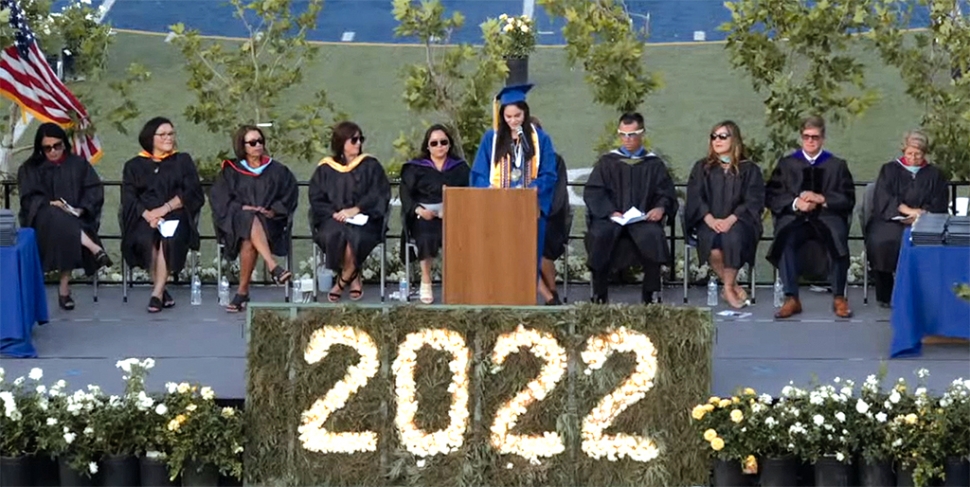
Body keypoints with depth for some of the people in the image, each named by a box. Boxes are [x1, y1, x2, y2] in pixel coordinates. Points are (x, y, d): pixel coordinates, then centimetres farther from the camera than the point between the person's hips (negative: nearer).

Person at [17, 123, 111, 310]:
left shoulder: (79, 164, 16)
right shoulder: (30, 169, 13)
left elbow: (94, 190, 7)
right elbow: (29, 198, 1)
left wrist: (81, 208, -12)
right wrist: (49, 204, -19)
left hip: (76, 218, 1)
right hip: (43, 218, -1)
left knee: (66, 233, -36)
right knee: (56, 219, -39)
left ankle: (64, 288, -34)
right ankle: (95, 249, -48)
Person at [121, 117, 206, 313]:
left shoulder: (183, 161, 16)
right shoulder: (134, 166, 17)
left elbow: (192, 193, 3)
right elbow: (129, 198, 4)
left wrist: (165, 208, -13)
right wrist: (147, 215, -16)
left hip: (175, 215, -1)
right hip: (144, 218, 1)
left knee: (169, 237, -35)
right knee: (145, 238, -34)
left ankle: (157, 293, -34)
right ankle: (162, 290, -24)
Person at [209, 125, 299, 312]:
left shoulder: (277, 170, 17)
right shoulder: (230, 171, 15)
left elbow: (290, 194, 11)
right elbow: (218, 198, 5)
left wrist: (273, 211, -6)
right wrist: (241, 208, -11)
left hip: (269, 223, 0)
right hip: (237, 222, 0)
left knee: (248, 241, -35)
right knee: (251, 220, -39)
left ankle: (243, 291, -30)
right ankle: (274, 268, -51)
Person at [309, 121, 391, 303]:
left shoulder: (370, 165, 8)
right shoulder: (325, 168, 10)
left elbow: (378, 195, -1)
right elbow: (316, 198, 7)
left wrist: (355, 209, -14)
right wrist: (333, 213, -11)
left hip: (363, 219, -1)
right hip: (333, 219, 1)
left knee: (353, 236, -35)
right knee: (334, 234, -34)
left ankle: (342, 281, -12)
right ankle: (354, 279, -12)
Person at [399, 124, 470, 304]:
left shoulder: (460, 168, 18)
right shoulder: (415, 168, 13)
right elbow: (406, 194, 4)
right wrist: (419, 210, -14)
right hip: (424, 217, -1)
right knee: (428, 235, -36)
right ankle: (425, 282, -24)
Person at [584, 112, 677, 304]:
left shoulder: (654, 164, 18)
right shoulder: (607, 162, 15)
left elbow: (666, 193, 10)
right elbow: (593, 192, 5)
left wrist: (660, 208, -15)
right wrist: (610, 212, -14)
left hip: (643, 219, 0)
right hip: (610, 218, 0)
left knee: (653, 235, -34)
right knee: (599, 235, -33)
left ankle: (649, 294, -22)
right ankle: (600, 294, -21)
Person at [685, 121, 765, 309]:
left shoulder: (749, 170, 11)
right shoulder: (702, 168, 16)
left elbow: (754, 201, 0)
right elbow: (694, 198, 5)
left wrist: (731, 219, -17)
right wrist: (710, 219, -14)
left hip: (737, 222, -1)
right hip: (709, 223, 1)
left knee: (733, 237, -36)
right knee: (712, 244, -33)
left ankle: (728, 288, -21)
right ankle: (733, 286, -13)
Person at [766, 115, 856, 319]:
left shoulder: (837, 165, 18)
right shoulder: (786, 164, 19)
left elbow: (848, 198, 7)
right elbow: (771, 196, 8)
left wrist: (821, 199, -9)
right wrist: (795, 203, -10)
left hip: (827, 217, 0)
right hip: (794, 218, 1)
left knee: (837, 238, -35)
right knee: (785, 239, -34)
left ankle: (839, 298, -23)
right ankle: (791, 299, -31)